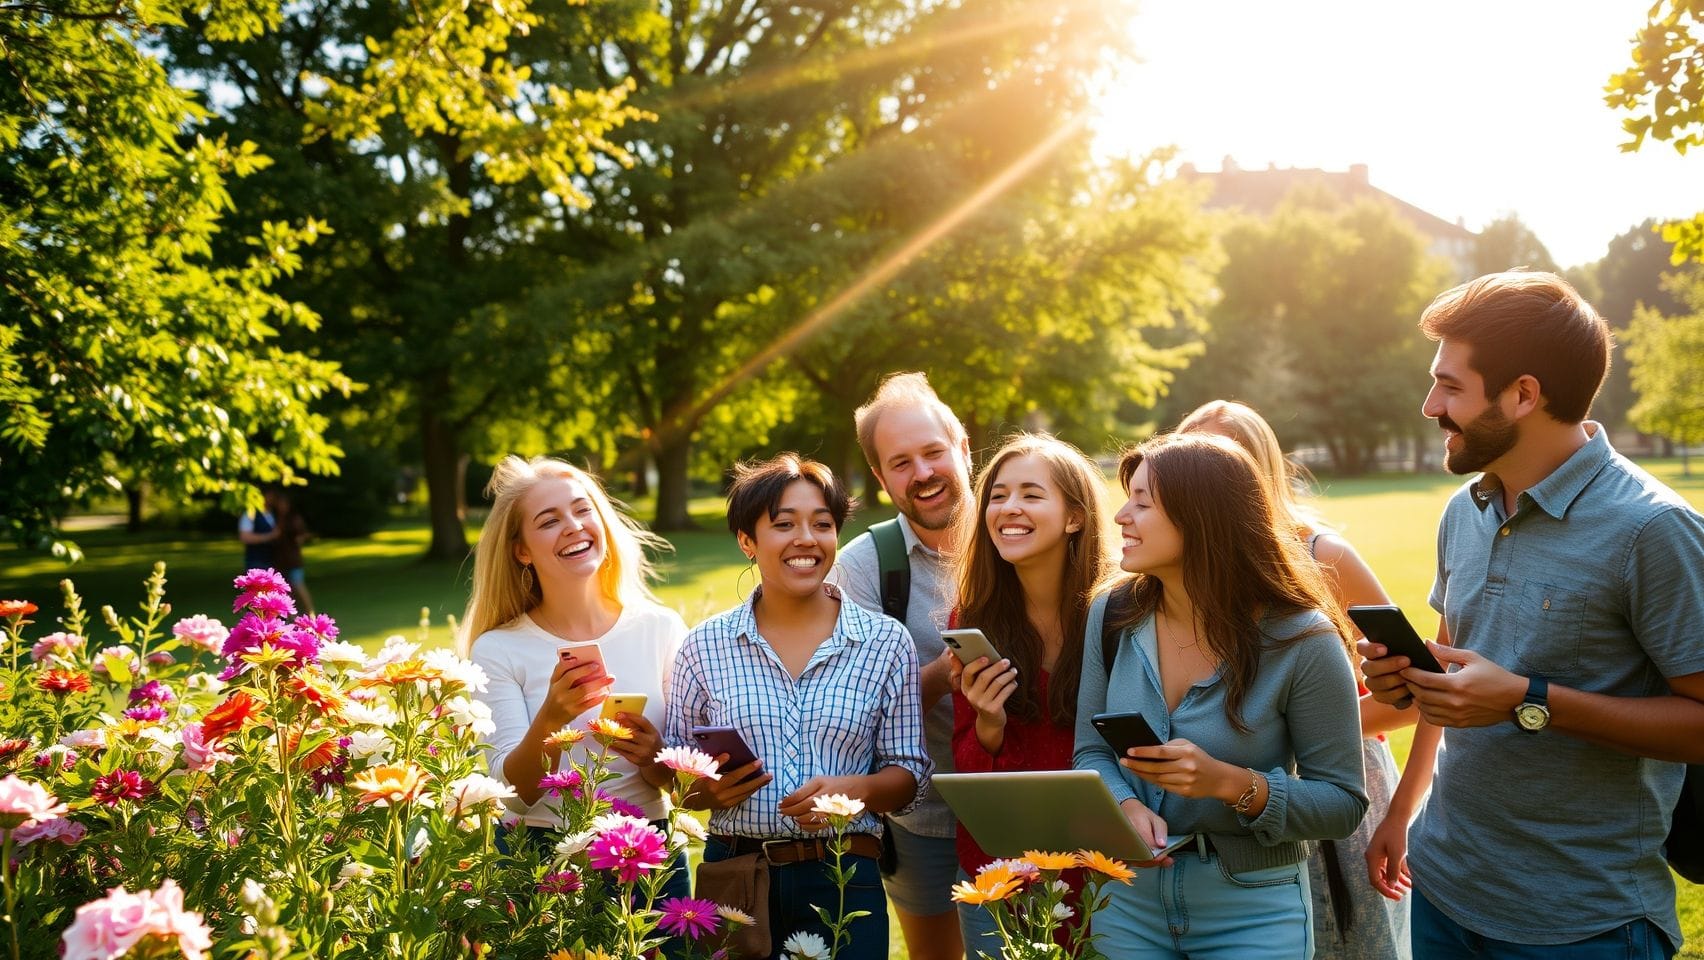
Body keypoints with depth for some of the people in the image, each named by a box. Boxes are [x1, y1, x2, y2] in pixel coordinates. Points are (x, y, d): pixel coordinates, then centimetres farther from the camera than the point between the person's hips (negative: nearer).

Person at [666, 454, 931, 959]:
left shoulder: (886, 643, 0)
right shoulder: (704, 646, 1)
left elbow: (909, 774, 3)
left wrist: (855, 789, -17)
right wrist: (711, 789, -14)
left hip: (844, 880, 0)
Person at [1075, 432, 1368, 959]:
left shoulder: (1302, 641, -18)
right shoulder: (1112, 617, -6)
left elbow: (1343, 803, -13)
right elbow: (1091, 752, 1)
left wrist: (1230, 783, -27)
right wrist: (1126, 807, -19)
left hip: (1253, 915, -3)